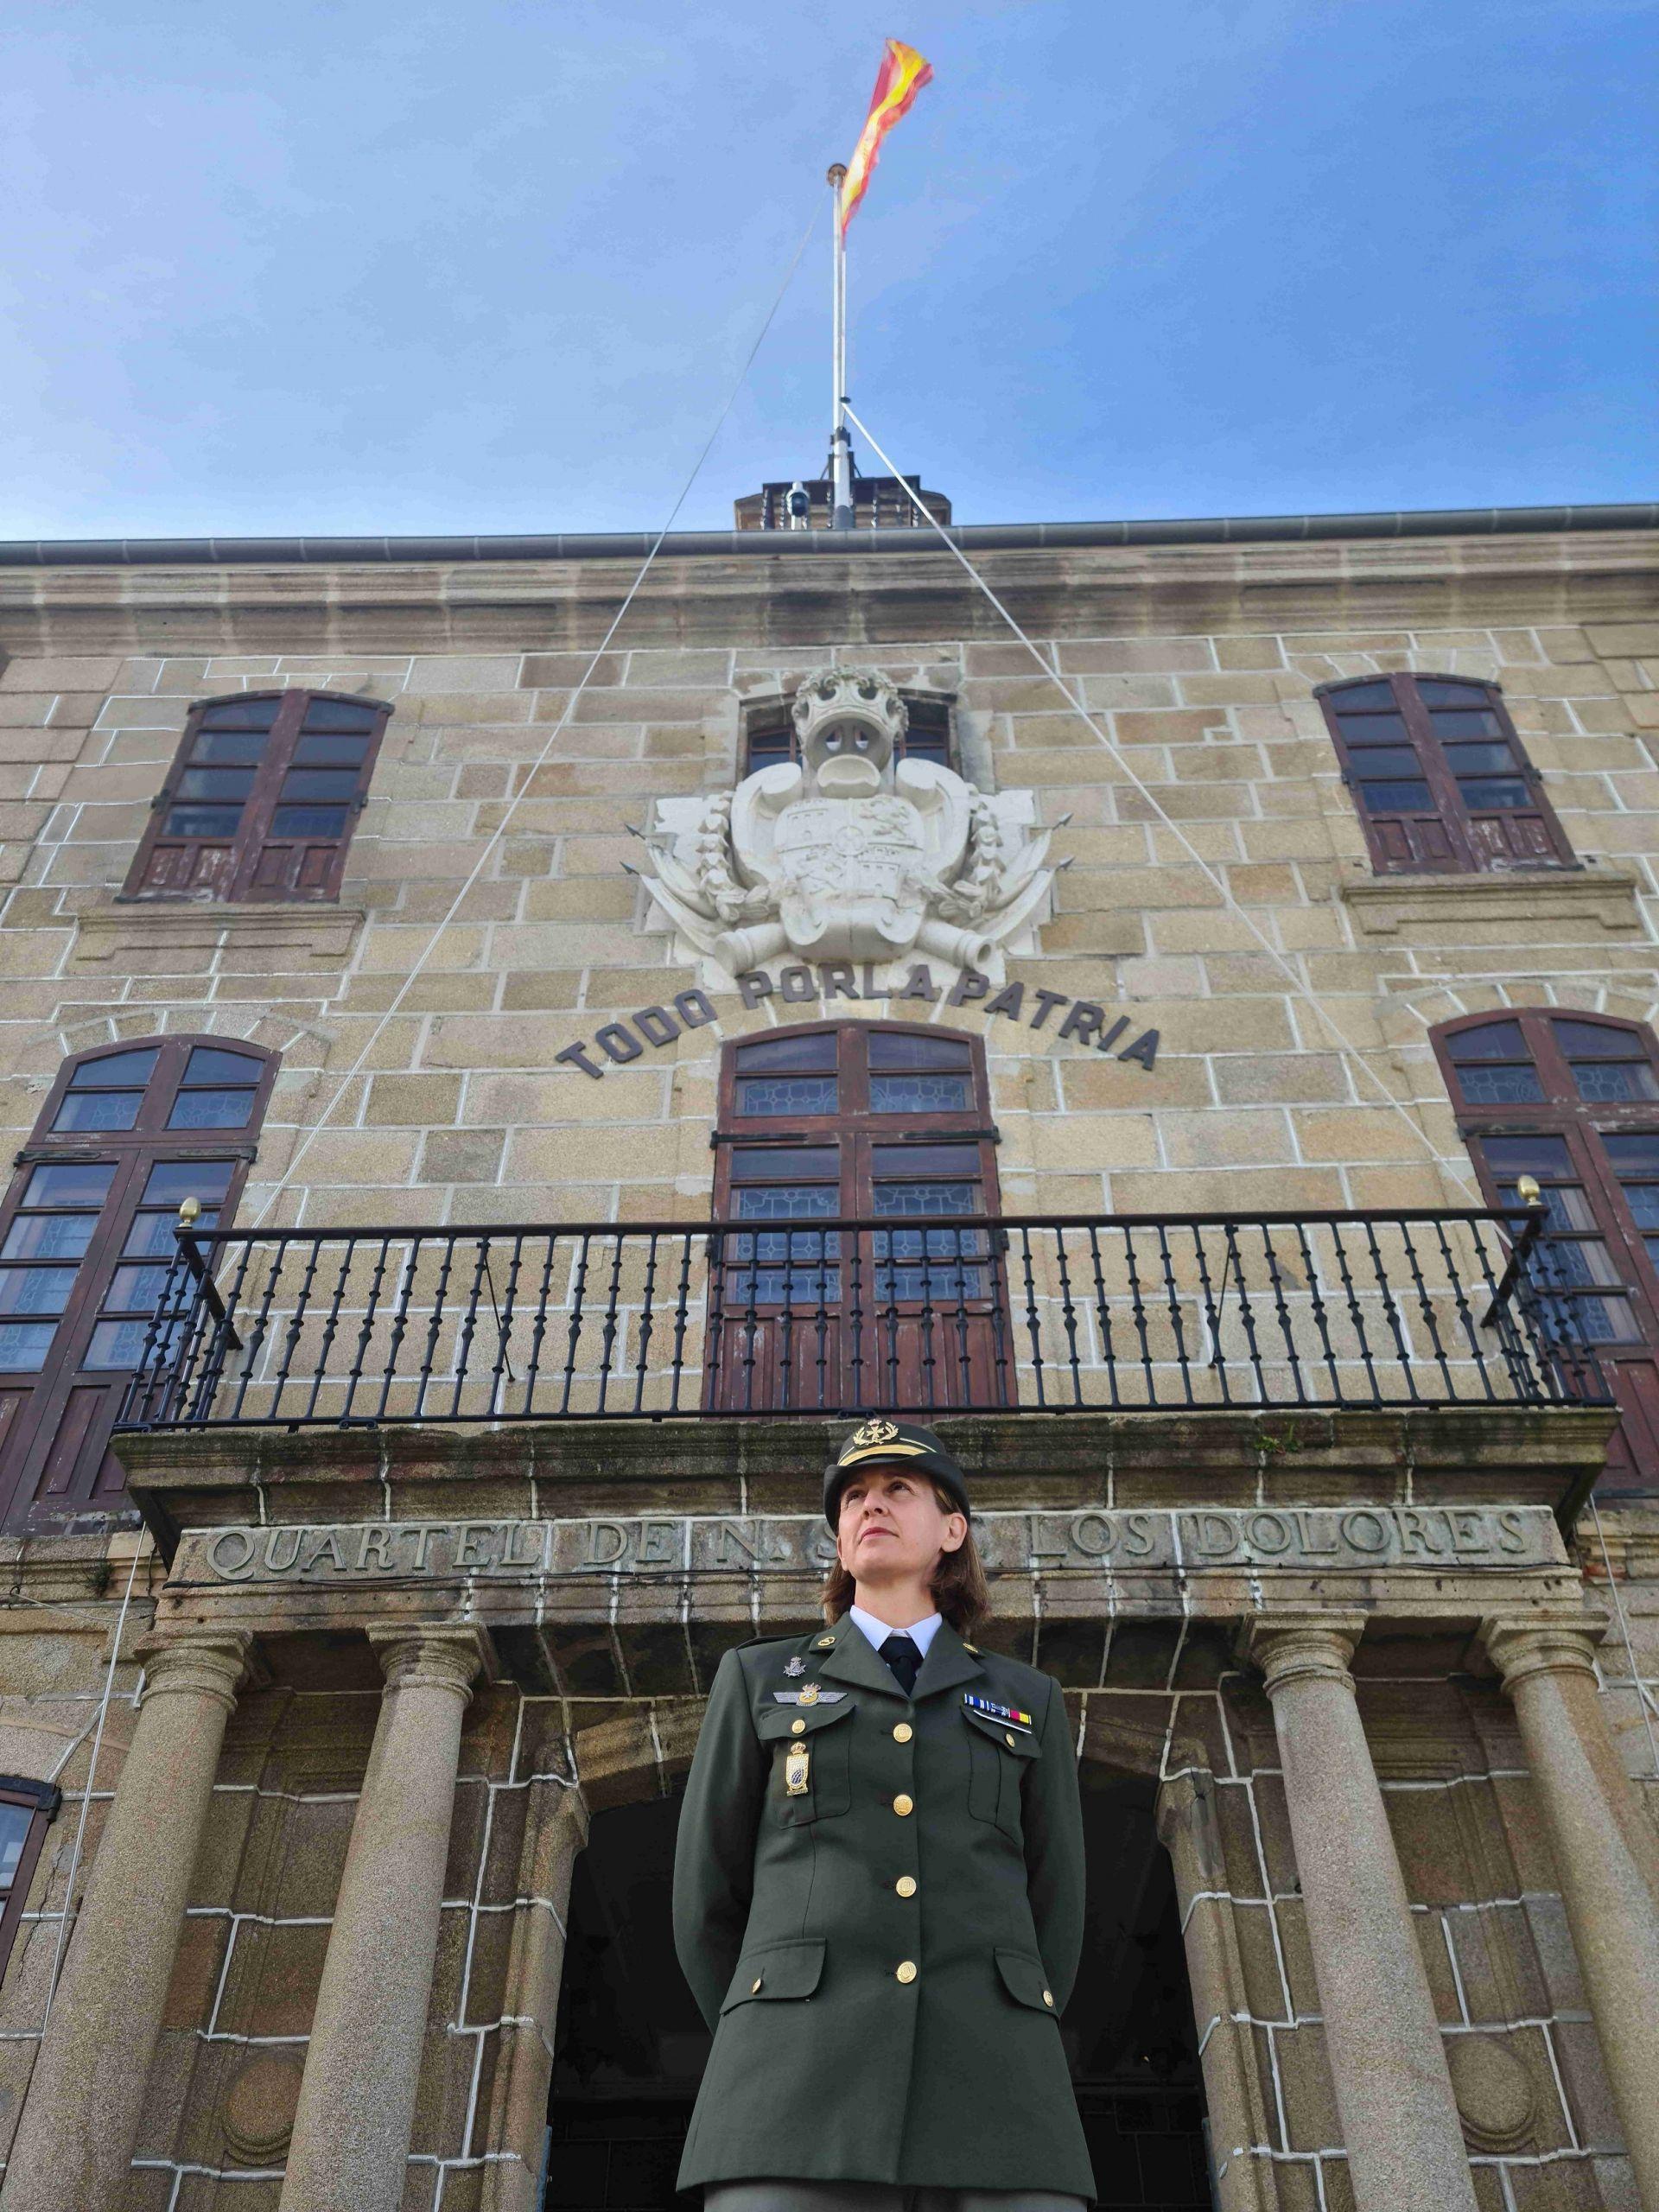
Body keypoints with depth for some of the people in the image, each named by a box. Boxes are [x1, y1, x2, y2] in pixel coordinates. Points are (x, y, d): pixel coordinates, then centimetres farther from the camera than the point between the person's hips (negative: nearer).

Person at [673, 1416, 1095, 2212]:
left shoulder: (1029, 1702, 21)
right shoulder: (759, 1680, 18)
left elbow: (1054, 1911, 19)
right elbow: (706, 1899, 16)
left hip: (984, 2098, 1)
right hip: (805, 2090, -1)